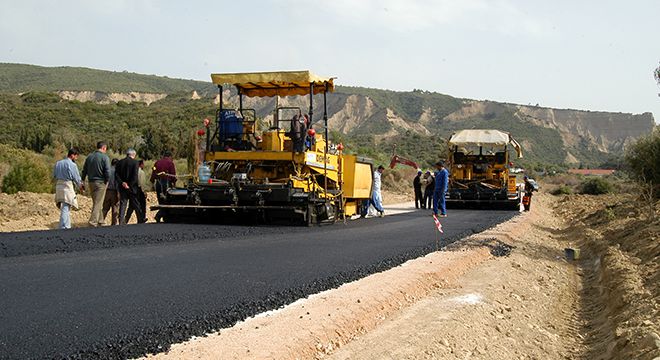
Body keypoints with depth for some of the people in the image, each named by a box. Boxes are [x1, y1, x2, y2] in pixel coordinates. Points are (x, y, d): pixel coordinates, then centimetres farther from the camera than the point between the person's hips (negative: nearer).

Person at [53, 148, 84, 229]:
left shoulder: (58, 163, 11)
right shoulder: (72, 165, -11)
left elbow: (54, 176, 16)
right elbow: (76, 177, -6)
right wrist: (80, 186, 10)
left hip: (59, 185, 8)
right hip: (68, 187, -7)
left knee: (66, 209, 18)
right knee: (65, 209, -6)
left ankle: (67, 226, 23)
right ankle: (63, 228, -8)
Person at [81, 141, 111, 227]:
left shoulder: (89, 156, 8)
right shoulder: (105, 157, -10)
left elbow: (84, 171, 10)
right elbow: (107, 172, -16)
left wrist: (82, 182, 15)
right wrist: (106, 181, -1)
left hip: (91, 182, 6)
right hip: (100, 183, -6)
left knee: (97, 203, 17)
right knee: (98, 204, -3)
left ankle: (100, 222, 24)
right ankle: (93, 222, -9)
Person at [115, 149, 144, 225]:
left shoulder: (119, 162, 5)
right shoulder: (135, 162, -8)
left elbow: (116, 175, -2)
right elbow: (135, 176, -16)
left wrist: (122, 183, -8)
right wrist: (130, 185, -11)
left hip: (122, 187, 3)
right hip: (132, 187, -3)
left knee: (122, 204, 6)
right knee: (136, 204, 7)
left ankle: (121, 222, 0)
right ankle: (141, 220, 14)